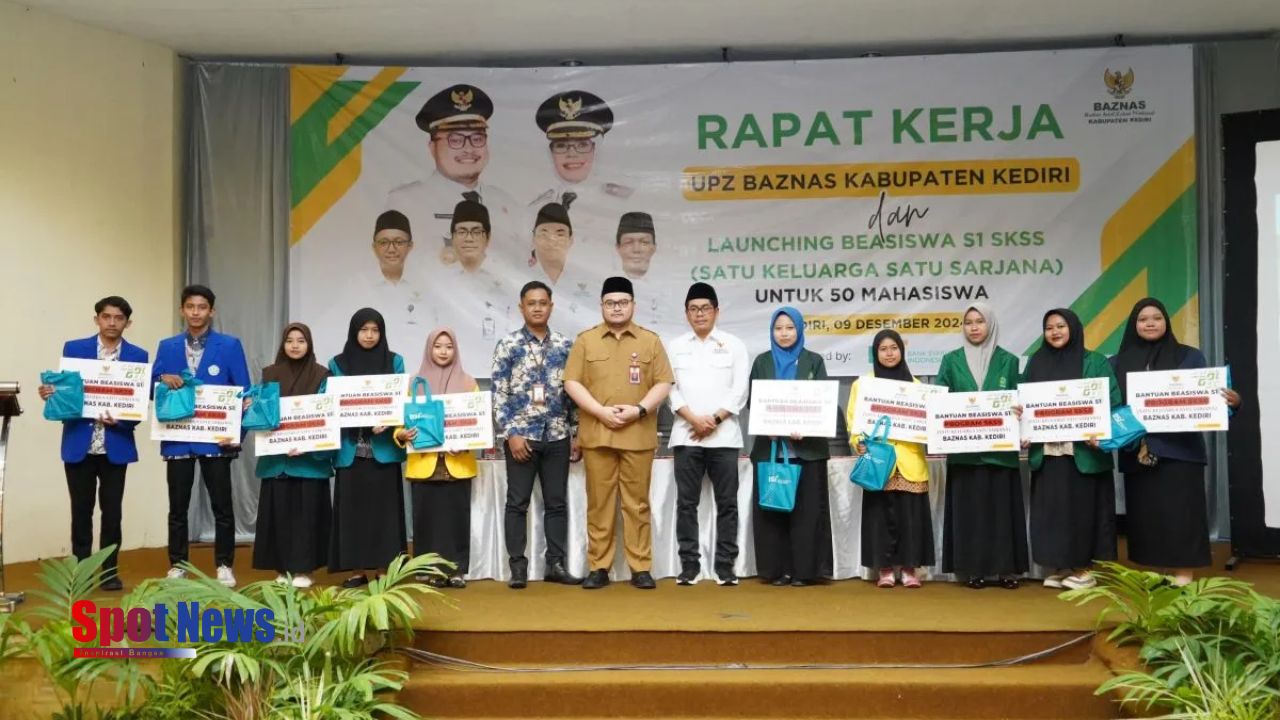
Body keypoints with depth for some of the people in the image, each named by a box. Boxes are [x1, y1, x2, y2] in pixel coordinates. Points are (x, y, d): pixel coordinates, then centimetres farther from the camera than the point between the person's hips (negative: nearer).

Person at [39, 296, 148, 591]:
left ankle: (109, 571, 16)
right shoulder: (73, 348, 4)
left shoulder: (138, 356, 2)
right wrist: (50, 394, -18)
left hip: (116, 445, 0)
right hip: (78, 444, 0)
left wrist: (121, 420, -17)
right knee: (81, 511, 6)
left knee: (111, 511, 5)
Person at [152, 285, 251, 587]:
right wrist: (163, 380, -14)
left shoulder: (230, 345, 1)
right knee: (178, 507, 8)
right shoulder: (167, 346, 9)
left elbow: (243, 392, -1)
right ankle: (177, 566, 17)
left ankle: (224, 566, 13)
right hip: (178, 437, 2)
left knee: (222, 506, 4)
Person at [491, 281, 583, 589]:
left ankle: (556, 564, 16)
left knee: (557, 502, 8)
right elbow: (499, 393, -5)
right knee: (518, 502, 2)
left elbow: (574, 391, 10)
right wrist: (511, 433, -12)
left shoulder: (565, 346, 7)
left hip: (557, 435, 3)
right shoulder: (508, 345, -2)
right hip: (521, 434, -3)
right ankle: (518, 566, 9)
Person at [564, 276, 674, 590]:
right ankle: (598, 567, 10)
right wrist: (601, 411, -11)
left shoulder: (650, 341, 8)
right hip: (596, 433, 0)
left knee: (637, 503, 3)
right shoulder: (585, 340, 7)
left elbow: (663, 383, 4)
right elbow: (572, 382, 1)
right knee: (599, 503, 3)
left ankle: (641, 568, 8)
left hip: (638, 434, 0)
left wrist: (639, 409, -12)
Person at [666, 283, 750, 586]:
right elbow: (670, 389, 3)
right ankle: (689, 565, 8)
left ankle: (725, 566, 6)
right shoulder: (675, 347, 11)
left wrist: (715, 419, -10)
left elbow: (739, 390, 1)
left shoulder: (734, 345, 8)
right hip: (686, 434, 1)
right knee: (686, 503, 2)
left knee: (727, 502, 0)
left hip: (724, 434, -1)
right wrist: (694, 419, -11)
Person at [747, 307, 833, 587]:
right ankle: (776, 569, 6)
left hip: (807, 446, -1)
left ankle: (804, 569, 3)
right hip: (769, 445, 1)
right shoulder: (762, 362, 10)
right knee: (772, 507, 1)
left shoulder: (814, 361, 7)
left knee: (805, 507, -2)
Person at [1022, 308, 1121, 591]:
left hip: (1083, 450, -3)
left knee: (1083, 507, 1)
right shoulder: (1036, 363, 12)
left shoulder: (1095, 362, 2)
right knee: (1051, 509, 4)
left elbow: (1112, 403, -4)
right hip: (1046, 450, 3)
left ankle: (1084, 567, 11)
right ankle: (1061, 566, 13)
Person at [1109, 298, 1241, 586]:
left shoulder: (1190, 357, 4)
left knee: (1178, 510, -4)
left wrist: (1231, 401, -19)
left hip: (1179, 449, -2)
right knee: (1143, 512, 6)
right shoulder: (1119, 362, 8)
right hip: (1136, 451, 2)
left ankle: (1184, 574, 2)